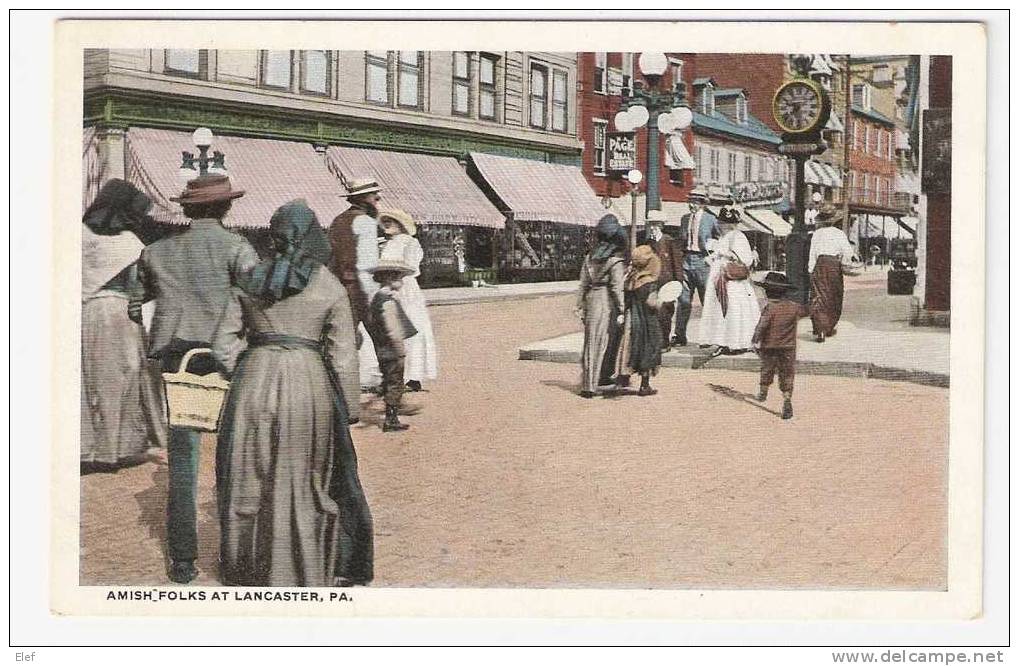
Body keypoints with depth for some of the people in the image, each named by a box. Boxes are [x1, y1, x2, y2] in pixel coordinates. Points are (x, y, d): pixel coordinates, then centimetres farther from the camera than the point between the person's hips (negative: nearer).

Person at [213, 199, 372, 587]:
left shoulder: (250, 282, 4)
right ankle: (308, 570, 19)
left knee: (250, 477, 15)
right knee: (304, 478, 11)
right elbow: (343, 355, -3)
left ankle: (248, 569, 29)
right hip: (309, 386, -2)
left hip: (253, 382, 2)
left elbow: (223, 343, 4)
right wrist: (350, 409, 5)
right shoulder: (331, 289, -3)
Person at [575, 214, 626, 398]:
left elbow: (583, 283, 9)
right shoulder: (615, 260, -11)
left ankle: (588, 384, 16)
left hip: (592, 300, 5)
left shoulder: (590, 257, 6)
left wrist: (580, 305, 15)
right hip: (608, 304, -5)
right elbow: (617, 287, -14)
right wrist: (622, 310, -11)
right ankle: (603, 376, 11)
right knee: (605, 342, 5)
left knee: (592, 343, 11)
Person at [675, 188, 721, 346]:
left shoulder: (710, 219, -1)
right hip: (687, 259, 4)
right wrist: (684, 248, 8)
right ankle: (680, 335, 7)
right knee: (683, 299, 3)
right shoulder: (685, 218, 13)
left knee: (707, 300, 0)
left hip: (703, 260, -4)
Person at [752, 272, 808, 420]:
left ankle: (763, 392, 39)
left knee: (767, 370, 20)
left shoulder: (769, 308, -15)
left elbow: (761, 326, -19)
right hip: (788, 347, 2)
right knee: (787, 374, 4)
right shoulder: (793, 307, -1)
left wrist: (756, 341, -9)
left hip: (769, 347, -2)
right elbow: (805, 310, 19)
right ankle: (787, 399, -11)